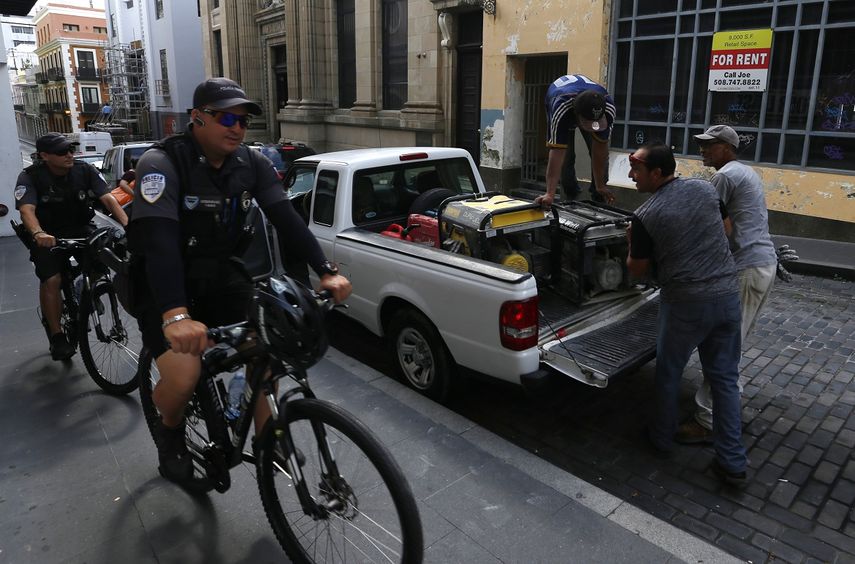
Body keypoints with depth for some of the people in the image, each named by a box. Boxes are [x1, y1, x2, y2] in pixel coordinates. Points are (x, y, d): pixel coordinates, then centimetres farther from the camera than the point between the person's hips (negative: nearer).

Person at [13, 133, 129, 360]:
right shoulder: (30, 177, -14)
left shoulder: (85, 170, -10)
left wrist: (127, 223, -38)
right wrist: (38, 234, -50)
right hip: (48, 236, -2)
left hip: (80, 230, 2)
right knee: (51, 281, -18)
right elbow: (27, 210, -29)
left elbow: (108, 198, -20)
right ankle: (57, 337, -2)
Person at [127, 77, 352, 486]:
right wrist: (175, 314, -47)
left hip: (223, 276, 5)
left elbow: (286, 218, -12)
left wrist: (327, 271, -25)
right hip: (164, 286, -4)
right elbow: (159, 239, -34)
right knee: (183, 377, -19)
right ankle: (170, 430, 17)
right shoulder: (161, 163, -20)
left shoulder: (252, 164, -4)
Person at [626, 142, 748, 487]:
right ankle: (733, 463, 18)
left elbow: (637, 271, -1)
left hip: (686, 303, -5)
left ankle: (662, 439, 32)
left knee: (668, 373, 16)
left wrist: (632, 242, 14)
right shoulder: (705, 188, 4)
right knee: (725, 378, 13)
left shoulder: (645, 216, -12)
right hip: (728, 295, 5)